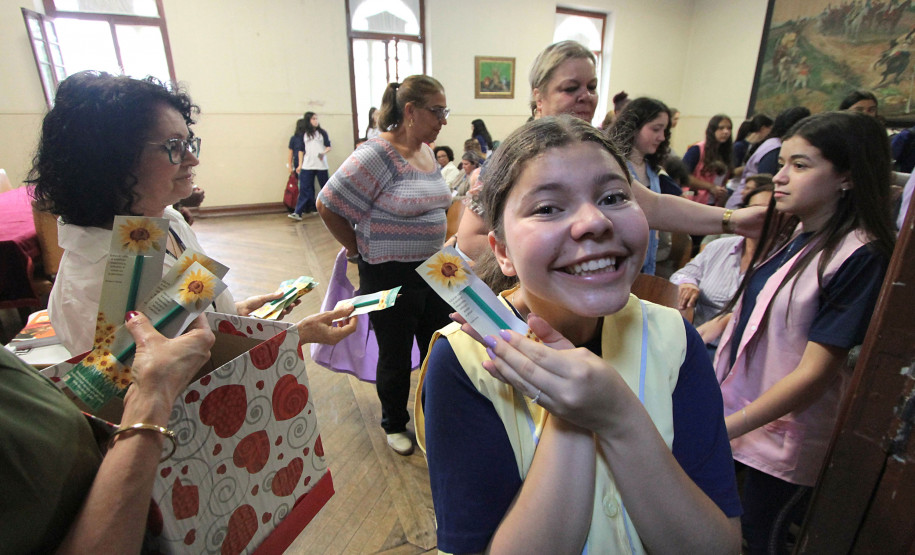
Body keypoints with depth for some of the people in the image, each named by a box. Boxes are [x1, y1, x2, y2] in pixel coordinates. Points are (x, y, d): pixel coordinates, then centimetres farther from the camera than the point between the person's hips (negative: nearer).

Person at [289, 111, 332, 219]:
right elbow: (301, 150, 11)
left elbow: (329, 147, 3)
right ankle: (298, 212, -9)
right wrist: (300, 165, 7)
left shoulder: (322, 132, 6)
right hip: (307, 166, 1)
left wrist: (324, 152, -18)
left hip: (321, 165, -1)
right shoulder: (304, 134, 9)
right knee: (304, 188, -5)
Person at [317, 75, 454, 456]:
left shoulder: (427, 152, 6)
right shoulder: (376, 156, -18)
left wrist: (438, 249, 10)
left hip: (432, 270, 7)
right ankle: (394, 424, 37)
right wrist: (359, 250, -6)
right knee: (396, 357, 12)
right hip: (390, 276, -7)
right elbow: (327, 206, -16)